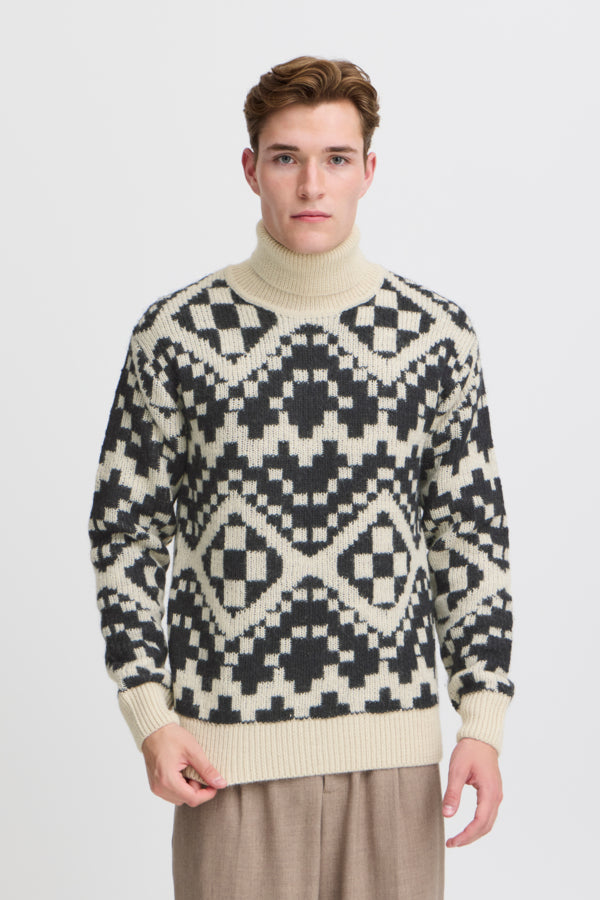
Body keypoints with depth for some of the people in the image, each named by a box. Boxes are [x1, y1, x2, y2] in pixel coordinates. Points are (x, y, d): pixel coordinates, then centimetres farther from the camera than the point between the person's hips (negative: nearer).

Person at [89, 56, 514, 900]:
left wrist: (484, 721, 2)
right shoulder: (177, 334, -1)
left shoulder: (437, 335, 3)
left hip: (392, 743, 1)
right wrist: (149, 714, -2)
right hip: (229, 750, -1)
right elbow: (126, 528, 4)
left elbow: (473, 535, 6)